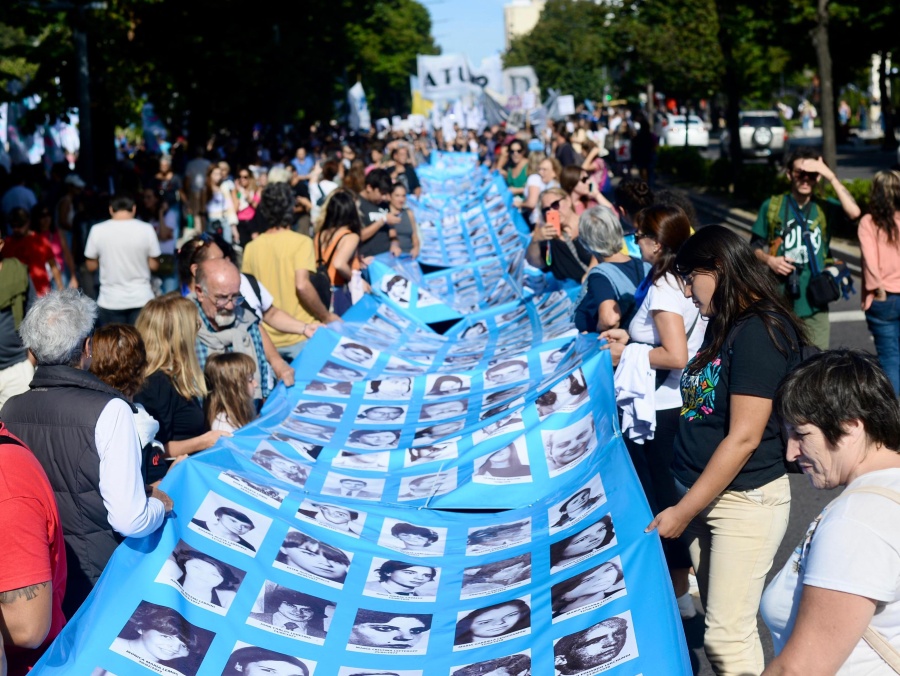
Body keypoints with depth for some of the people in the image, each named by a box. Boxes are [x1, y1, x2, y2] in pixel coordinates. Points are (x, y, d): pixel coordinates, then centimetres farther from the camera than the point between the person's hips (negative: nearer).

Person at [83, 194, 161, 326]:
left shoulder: (97, 230, -5)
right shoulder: (146, 229, -7)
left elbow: (91, 266, 2)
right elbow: (154, 265, -2)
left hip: (110, 301, 0)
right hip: (141, 300, 0)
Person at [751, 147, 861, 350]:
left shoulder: (826, 208, 3)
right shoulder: (771, 206, 3)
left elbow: (854, 212, -17)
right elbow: (755, 246, 9)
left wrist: (832, 177, -14)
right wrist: (769, 260, -12)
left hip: (814, 303, 1)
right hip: (778, 301, 0)